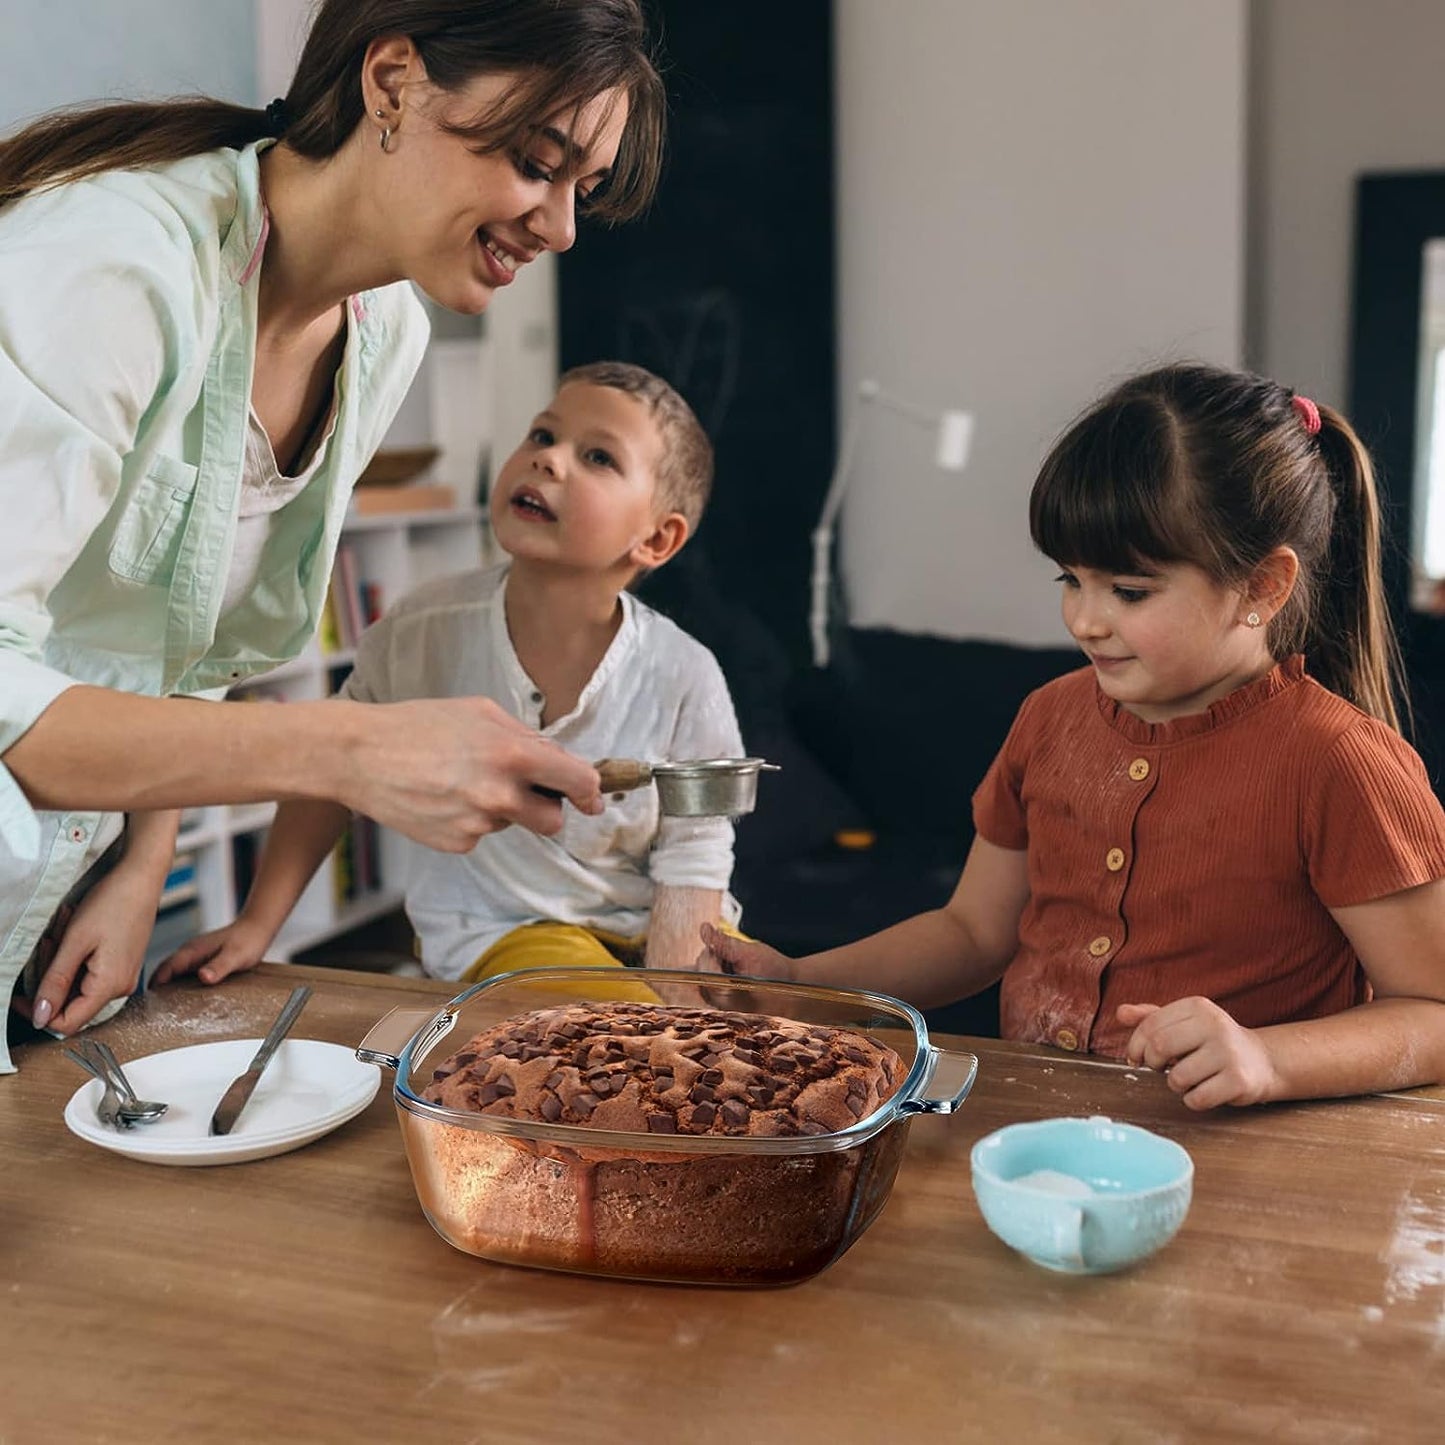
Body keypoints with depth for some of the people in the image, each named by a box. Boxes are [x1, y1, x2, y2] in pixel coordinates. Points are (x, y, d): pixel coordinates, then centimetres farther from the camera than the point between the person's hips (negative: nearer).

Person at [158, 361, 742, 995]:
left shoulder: (684, 681, -17)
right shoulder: (426, 630, -14)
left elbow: (691, 871, -10)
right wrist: (257, 926, 1)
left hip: (647, 931, 2)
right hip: (501, 931, -1)